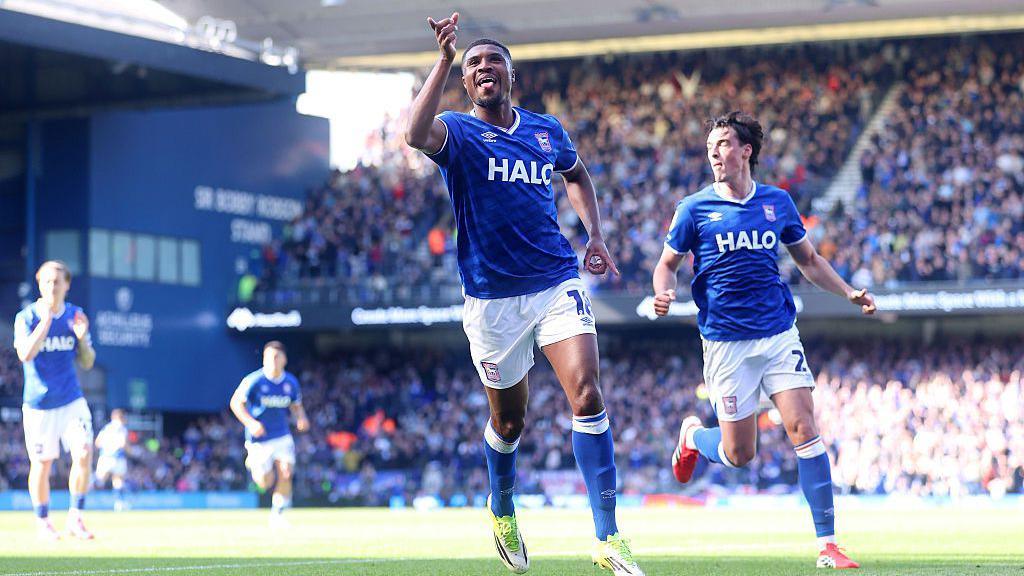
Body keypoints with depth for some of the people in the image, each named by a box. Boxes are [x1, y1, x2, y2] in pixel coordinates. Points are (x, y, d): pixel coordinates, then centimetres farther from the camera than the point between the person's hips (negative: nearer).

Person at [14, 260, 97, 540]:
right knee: (42, 464, 3)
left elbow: (87, 362, 7)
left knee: (83, 454, -13)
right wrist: (46, 320, -24)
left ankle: (75, 518, -2)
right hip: (39, 404, -2)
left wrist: (82, 338, -13)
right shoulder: (26, 317, -6)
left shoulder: (75, 316, 4)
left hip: (72, 401, 2)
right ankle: (43, 523, 19)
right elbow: (25, 354, -21)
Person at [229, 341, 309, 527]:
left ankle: (277, 515, -1)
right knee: (265, 483, 4)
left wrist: (301, 418, -7)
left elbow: (296, 405, 16)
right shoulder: (254, 381, -13)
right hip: (260, 438, -3)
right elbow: (236, 402, -9)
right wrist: (250, 423, -23)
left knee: (285, 474, -16)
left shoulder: (291, 382, 0)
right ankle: (252, 463, 37)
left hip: (283, 436, 3)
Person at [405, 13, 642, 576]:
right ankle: (502, 512, 41)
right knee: (508, 419, 11)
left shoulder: (547, 130, 10)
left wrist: (594, 233, 16)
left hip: (558, 283, 2)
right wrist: (444, 60, -29)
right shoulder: (458, 130, -2)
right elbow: (418, 134, -28)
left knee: (586, 393, -17)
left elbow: (576, 174, 31)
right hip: (492, 297, -2)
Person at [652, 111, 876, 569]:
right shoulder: (695, 209, -2)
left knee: (805, 430, -11)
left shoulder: (778, 202, 6)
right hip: (726, 341, -2)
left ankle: (827, 544, -6)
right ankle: (692, 436, 36)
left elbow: (808, 260, 18)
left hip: (779, 334, 2)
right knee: (738, 454, 0)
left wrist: (849, 293, 7)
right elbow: (667, 263, 7)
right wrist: (663, 293, -15)